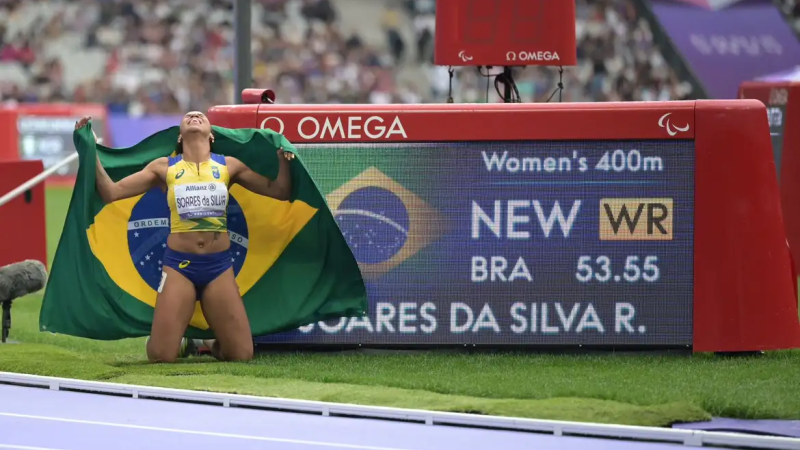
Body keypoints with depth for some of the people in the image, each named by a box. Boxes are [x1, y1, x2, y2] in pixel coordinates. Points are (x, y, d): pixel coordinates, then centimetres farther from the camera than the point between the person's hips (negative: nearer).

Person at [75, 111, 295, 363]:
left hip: (219, 266, 1)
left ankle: (207, 344, 27)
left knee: (241, 355, -5)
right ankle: (182, 343, 25)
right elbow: (110, 193, 2)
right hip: (179, 265, -1)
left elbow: (280, 192, 9)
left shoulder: (228, 166, 7)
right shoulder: (165, 167, 4)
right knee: (161, 356, -10)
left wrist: (283, 157, -4)